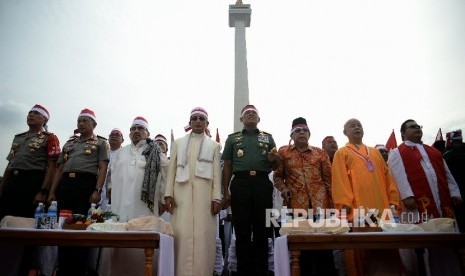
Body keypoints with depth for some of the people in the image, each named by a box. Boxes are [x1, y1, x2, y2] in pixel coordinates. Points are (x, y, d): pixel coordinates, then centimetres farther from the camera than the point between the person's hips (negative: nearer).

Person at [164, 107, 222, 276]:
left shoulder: (214, 145, 13)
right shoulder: (178, 143, 17)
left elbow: (217, 173, 5)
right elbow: (172, 169, 10)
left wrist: (216, 198, -5)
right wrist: (168, 194, 0)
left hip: (204, 195, -1)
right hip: (181, 194, 1)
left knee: (203, 234, -3)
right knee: (182, 234, -1)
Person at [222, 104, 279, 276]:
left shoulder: (268, 138, 17)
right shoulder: (233, 138, 15)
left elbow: (275, 167, 17)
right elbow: (227, 166, 12)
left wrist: (272, 159, -7)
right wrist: (225, 191, 4)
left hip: (262, 184, 1)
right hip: (240, 184, 0)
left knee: (262, 230, 4)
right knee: (242, 231, 2)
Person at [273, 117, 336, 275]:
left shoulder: (320, 153, 11)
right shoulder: (283, 152, 8)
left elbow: (328, 179, 9)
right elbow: (277, 175, 12)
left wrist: (334, 201, 3)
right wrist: (283, 188, -8)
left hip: (320, 204, 1)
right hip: (296, 204, 0)